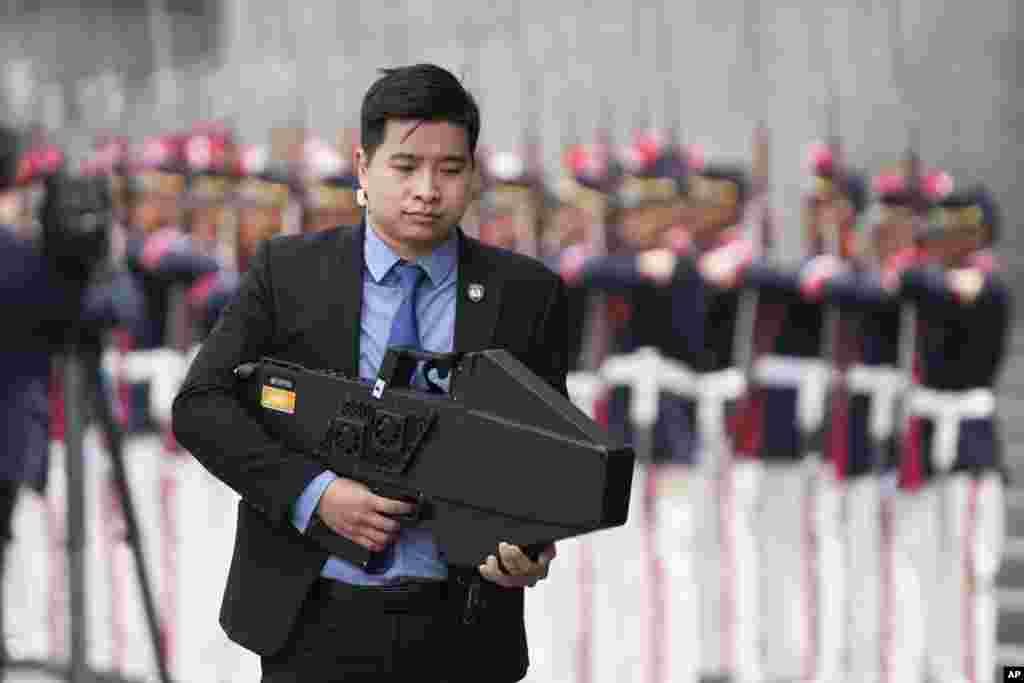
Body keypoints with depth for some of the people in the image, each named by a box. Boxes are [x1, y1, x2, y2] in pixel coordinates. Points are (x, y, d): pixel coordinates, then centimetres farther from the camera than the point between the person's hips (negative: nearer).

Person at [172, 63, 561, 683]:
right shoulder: (288, 272, 3)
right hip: (316, 625, 0)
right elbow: (201, 405, -2)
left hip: (459, 631, 1)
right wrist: (313, 492, -16)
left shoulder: (526, 294, 4)